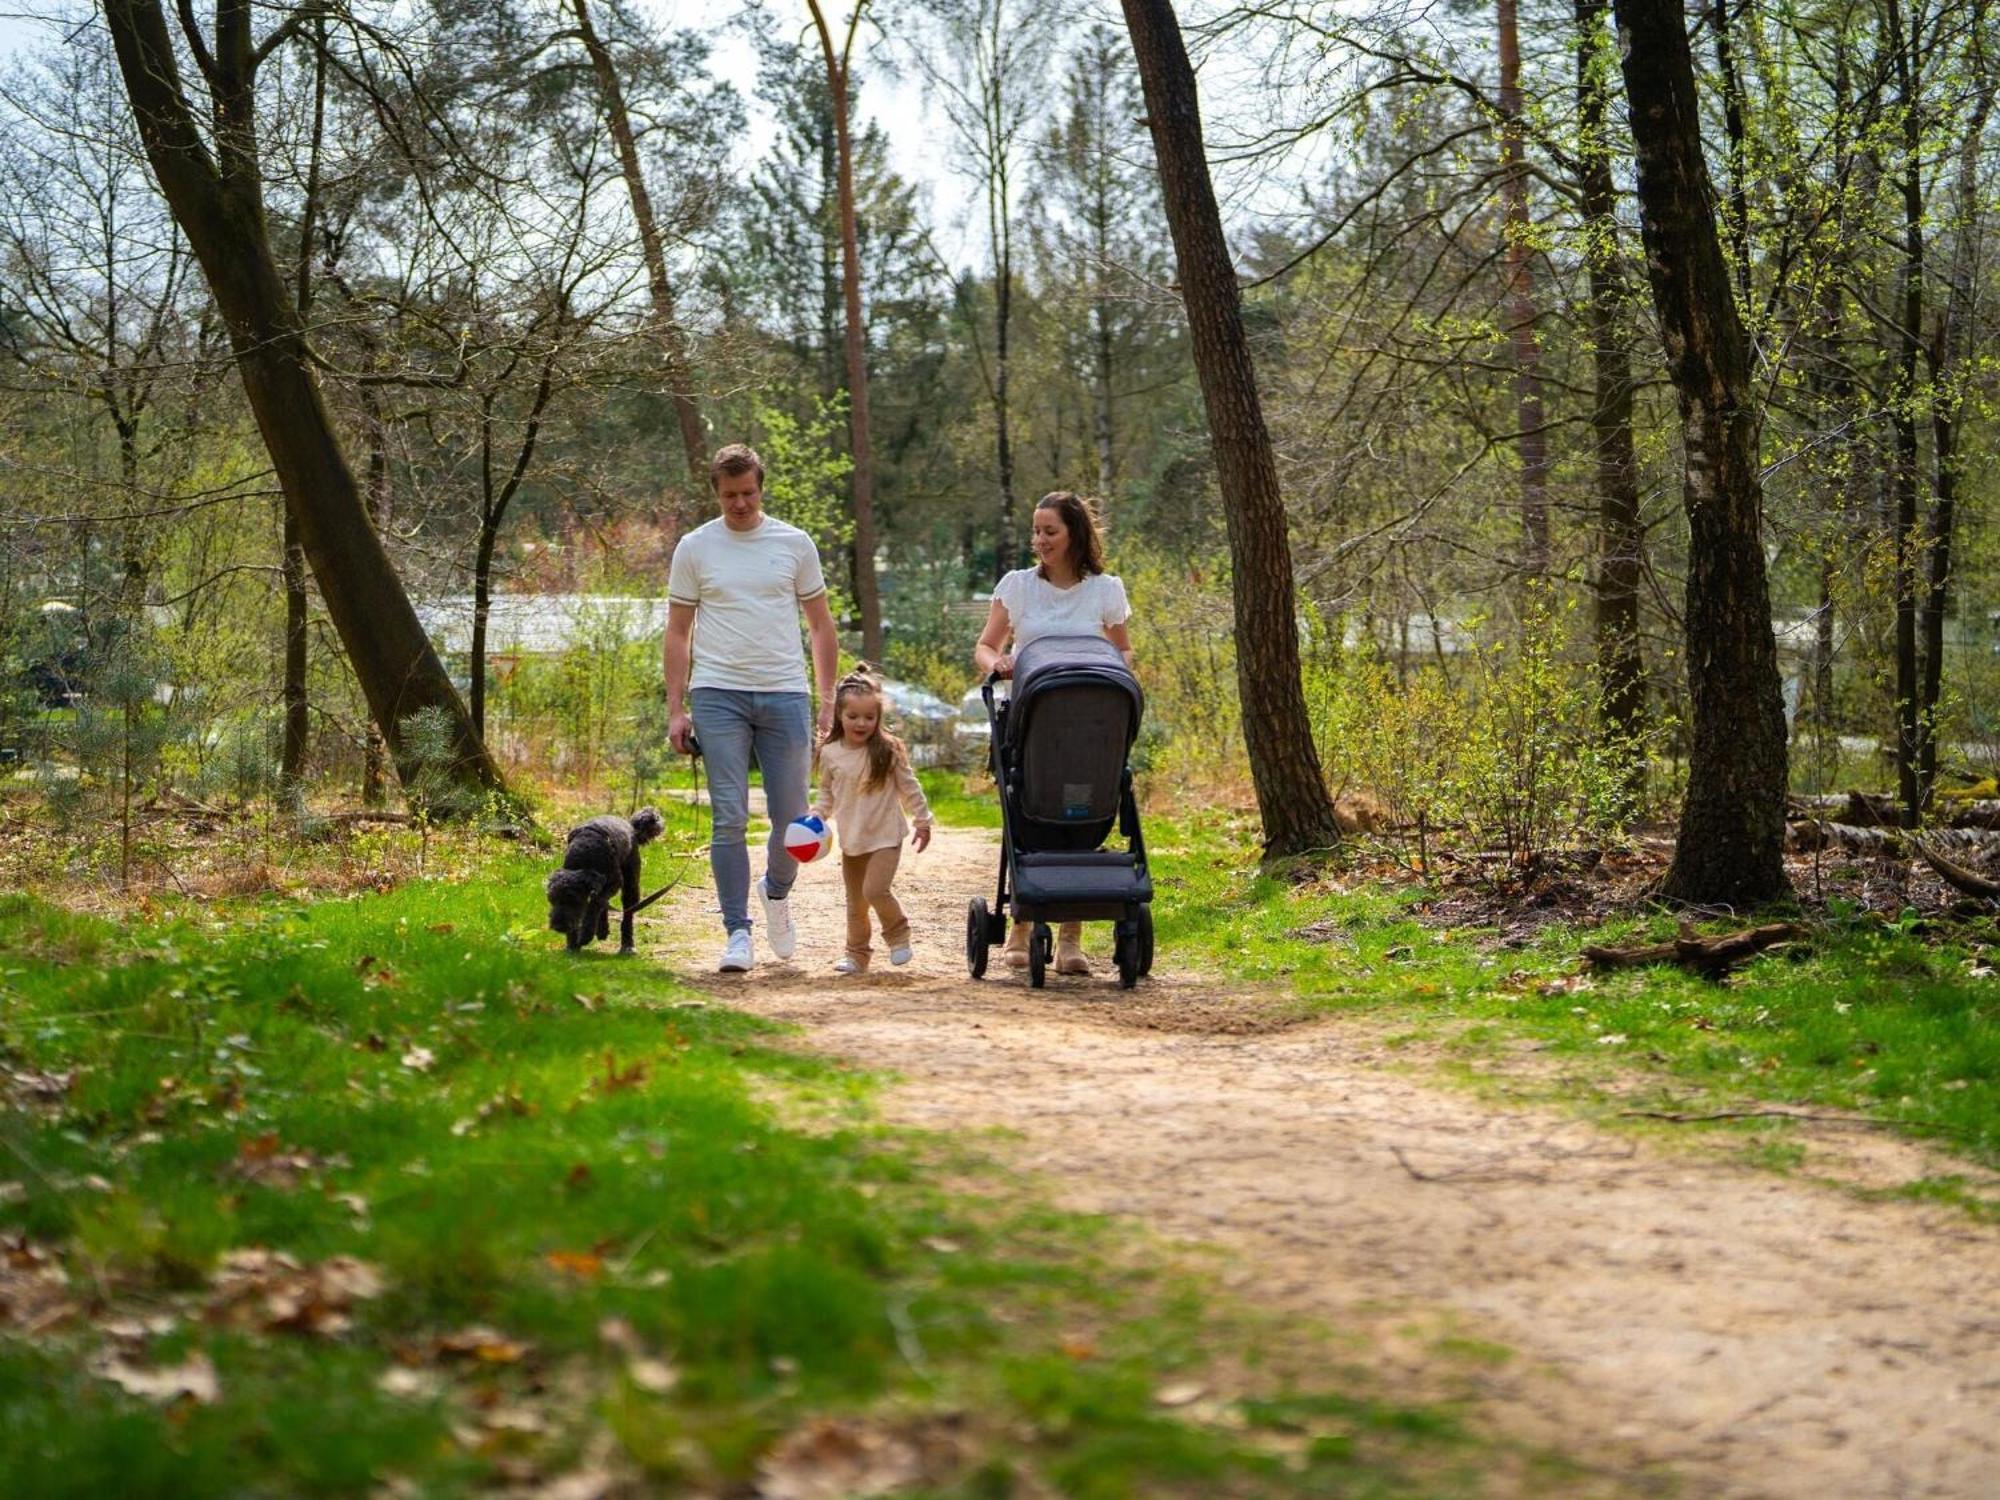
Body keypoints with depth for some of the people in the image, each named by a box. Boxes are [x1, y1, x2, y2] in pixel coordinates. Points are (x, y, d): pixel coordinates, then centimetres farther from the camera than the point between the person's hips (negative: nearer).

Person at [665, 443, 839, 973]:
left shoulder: (794, 544, 8)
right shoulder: (695, 548, 5)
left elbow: (821, 625, 13)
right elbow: (678, 633, 8)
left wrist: (828, 698, 6)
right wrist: (675, 709, 1)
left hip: (785, 694, 1)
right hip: (719, 695, -1)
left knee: (792, 818, 4)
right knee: (730, 818, -6)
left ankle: (776, 891, 34)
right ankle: (737, 932, -1)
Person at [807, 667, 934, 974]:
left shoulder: (889, 750, -9)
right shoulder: (830, 754, -1)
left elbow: (909, 788, -1)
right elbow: (827, 793, 11)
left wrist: (922, 821, 1)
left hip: (884, 836, -4)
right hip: (851, 839, 4)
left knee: (875, 889, -19)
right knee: (855, 901, 11)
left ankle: (898, 932, 7)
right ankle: (856, 954, 23)